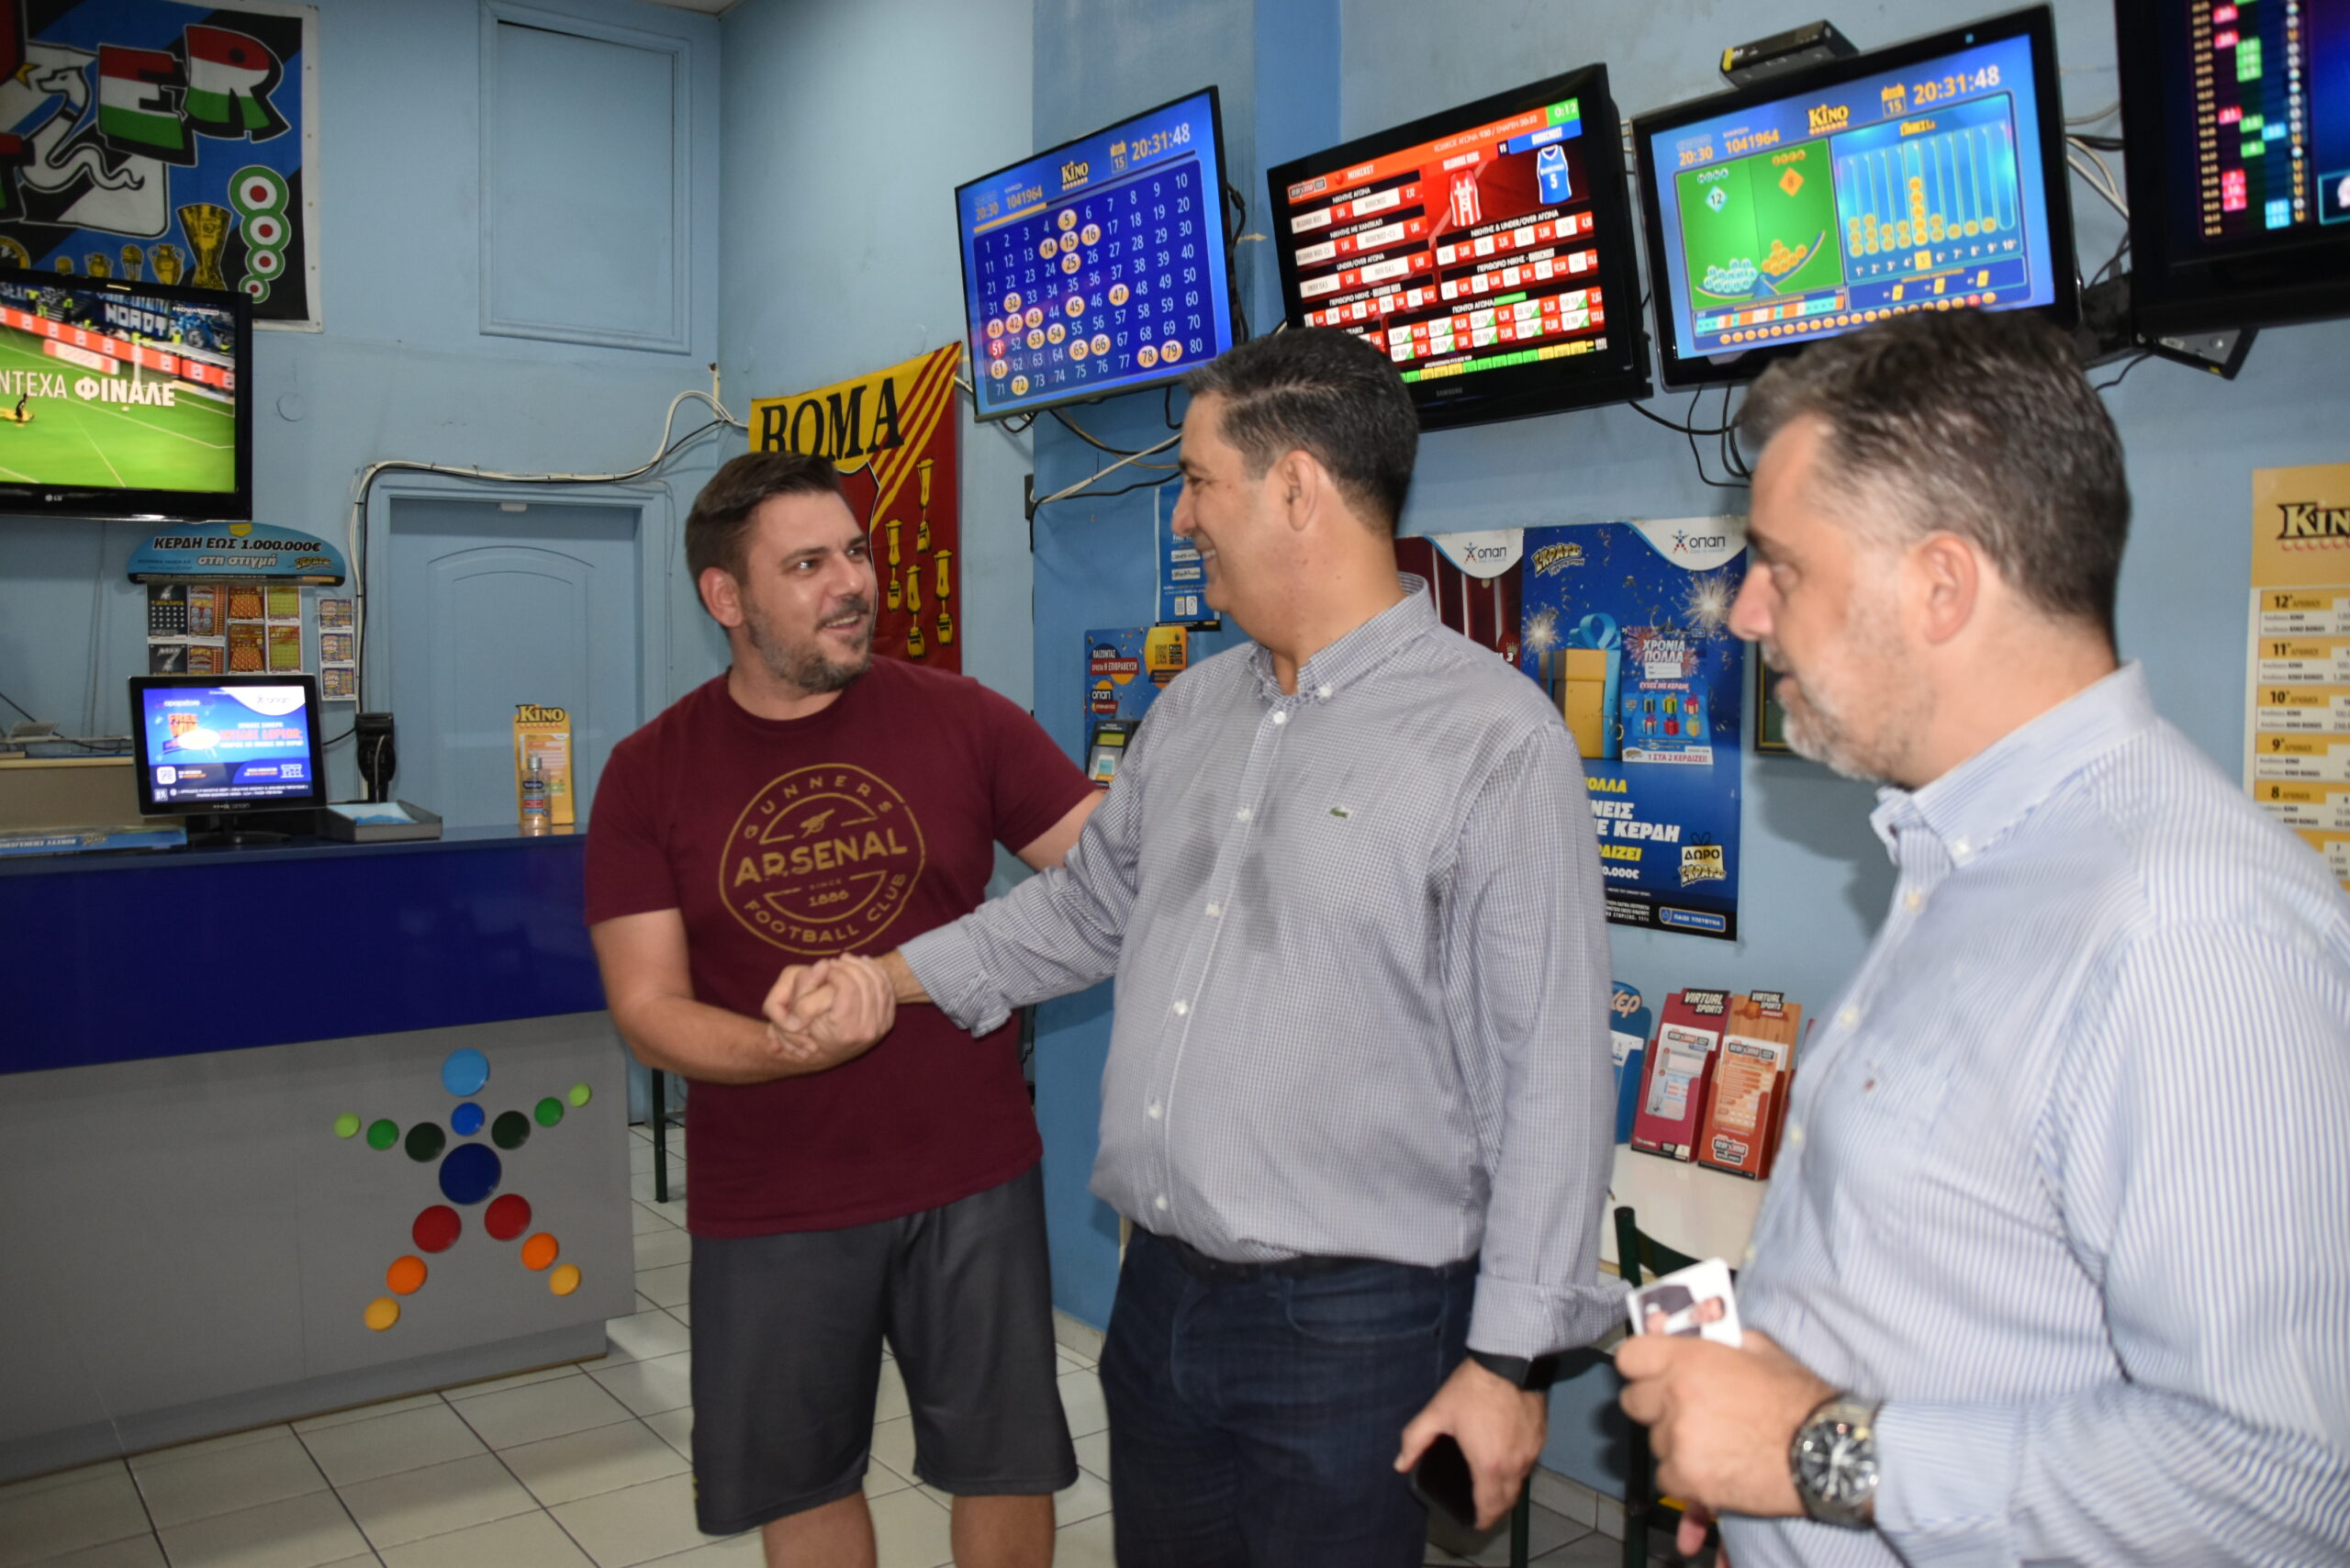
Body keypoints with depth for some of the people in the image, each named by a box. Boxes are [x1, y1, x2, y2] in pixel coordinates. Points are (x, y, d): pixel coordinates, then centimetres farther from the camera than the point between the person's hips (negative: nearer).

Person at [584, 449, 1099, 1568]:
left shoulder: (960, 720, -5)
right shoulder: (649, 773, -3)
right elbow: (649, 1011, -6)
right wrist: (795, 1043, -24)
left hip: (971, 1181, 0)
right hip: (770, 1206, 1)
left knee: (1006, 1466, 14)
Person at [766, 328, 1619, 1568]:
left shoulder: (1499, 742, -15)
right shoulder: (1190, 709, 7)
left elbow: (1550, 1078, -15)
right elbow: (1090, 905, 20)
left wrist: (1509, 1356, -14)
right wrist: (888, 979, 13)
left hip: (1350, 1326, -6)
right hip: (1159, 1293, 7)